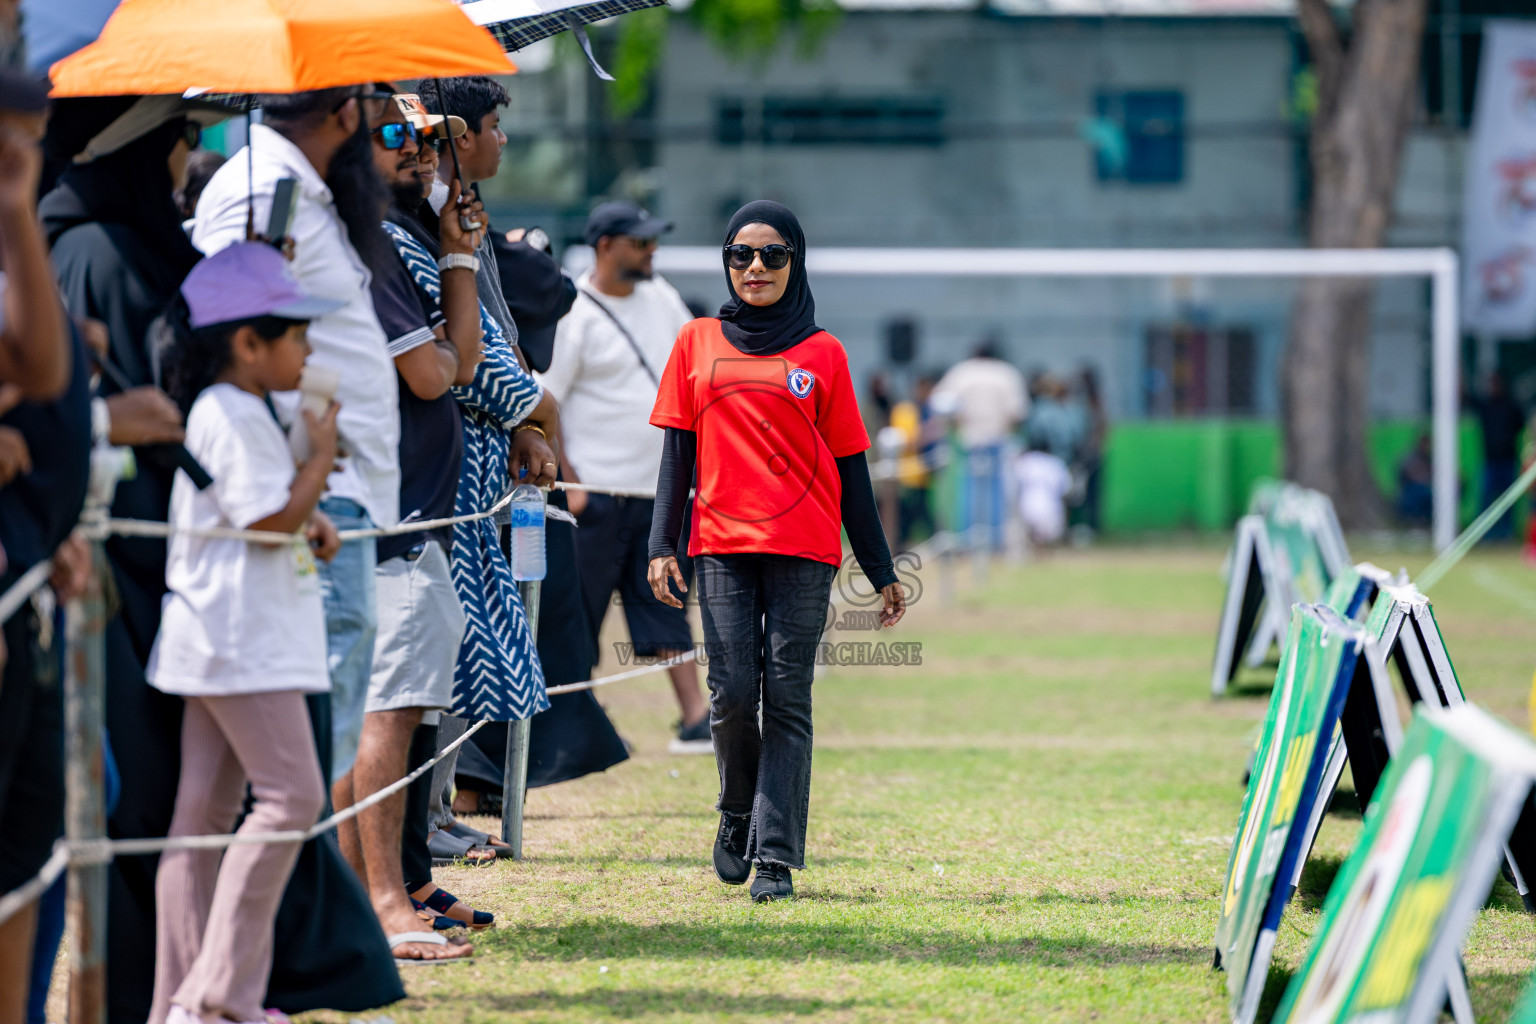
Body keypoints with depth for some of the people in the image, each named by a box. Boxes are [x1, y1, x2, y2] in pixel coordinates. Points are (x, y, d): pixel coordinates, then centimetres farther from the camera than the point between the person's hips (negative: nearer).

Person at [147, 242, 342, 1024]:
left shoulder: (223, 412, 19)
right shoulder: (234, 416, -14)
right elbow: (272, 518, -20)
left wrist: (306, 526, 12)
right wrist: (321, 459, -8)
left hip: (218, 642, 11)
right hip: (246, 642, -11)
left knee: (206, 809, 9)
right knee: (291, 793, -10)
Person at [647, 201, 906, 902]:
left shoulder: (822, 355, 8)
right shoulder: (699, 343, 11)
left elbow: (850, 469, 9)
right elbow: (678, 451, 11)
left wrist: (881, 573, 7)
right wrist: (662, 545, 1)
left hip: (805, 552, -1)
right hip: (722, 547, 1)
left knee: (787, 700, -5)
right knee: (732, 694, -5)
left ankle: (777, 857, -6)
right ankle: (738, 813, 22)